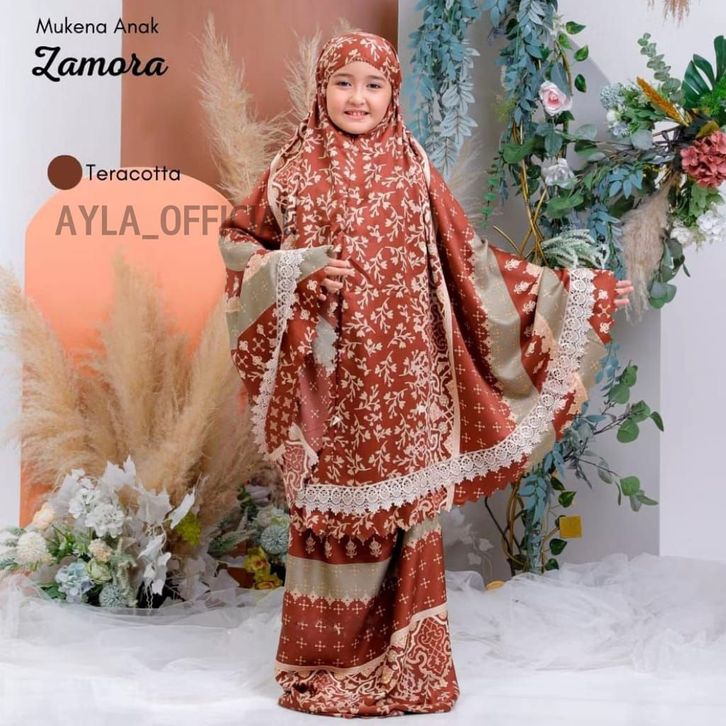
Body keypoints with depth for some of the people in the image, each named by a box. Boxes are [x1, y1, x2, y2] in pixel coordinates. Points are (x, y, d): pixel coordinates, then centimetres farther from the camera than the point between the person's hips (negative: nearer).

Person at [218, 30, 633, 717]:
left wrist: (557, 289, 7)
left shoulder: (414, 171, 8)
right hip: (326, 373, -1)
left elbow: (467, 261, 10)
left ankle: (401, 662, 16)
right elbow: (238, 242, 9)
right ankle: (325, 662, 17)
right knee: (327, 506, 3)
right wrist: (300, 270, -8)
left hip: (399, 373, 1)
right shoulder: (293, 167, 5)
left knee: (399, 502, 2)